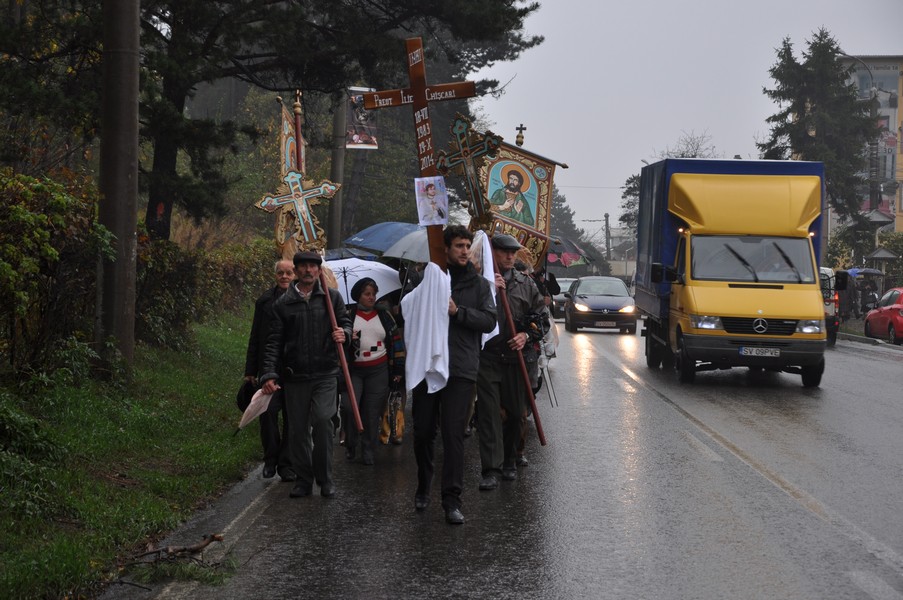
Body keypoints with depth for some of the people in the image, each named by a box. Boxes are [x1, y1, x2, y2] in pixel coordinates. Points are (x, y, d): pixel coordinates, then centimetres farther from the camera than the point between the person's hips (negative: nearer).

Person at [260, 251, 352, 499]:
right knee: (298, 429, 5)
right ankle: (303, 479, 18)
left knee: (322, 421, -15)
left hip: (325, 375, -1)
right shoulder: (283, 303, 7)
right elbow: (274, 341, 5)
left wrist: (344, 334, -11)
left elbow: (346, 322, 14)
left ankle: (325, 478, 0)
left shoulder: (332, 297, 8)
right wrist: (269, 374, -5)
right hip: (295, 376, 1)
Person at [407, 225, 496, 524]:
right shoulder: (429, 278, 8)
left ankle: (452, 499, -3)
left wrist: (458, 312, -13)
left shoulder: (478, 284, 8)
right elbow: (411, 313, 12)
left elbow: (489, 320, 0)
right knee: (422, 431, 8)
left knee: (453, 433, -7)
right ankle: (423, 487, 30)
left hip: (460, 368, -1)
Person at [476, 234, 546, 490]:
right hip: (487, 356, -3)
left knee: (516, 413, 9)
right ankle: (491, 469, -8)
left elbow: (540, 318, 14)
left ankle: (509, 461, 28)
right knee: (489, 412, -8)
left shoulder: (526, 284, 11)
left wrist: (527, 336, -3)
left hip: (516, 357, 3)